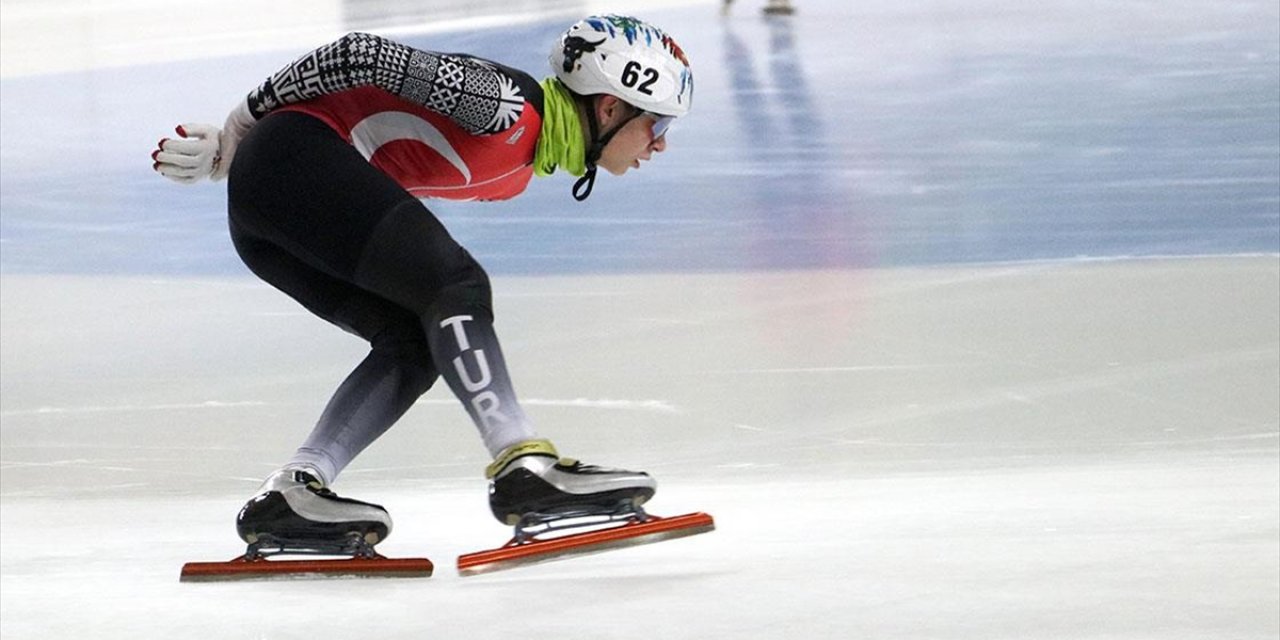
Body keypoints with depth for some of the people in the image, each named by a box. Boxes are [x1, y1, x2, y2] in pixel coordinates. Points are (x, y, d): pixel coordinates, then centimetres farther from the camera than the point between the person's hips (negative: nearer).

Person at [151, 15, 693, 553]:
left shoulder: (516, 172, 17)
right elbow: (364, 54, -13)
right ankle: (523, 464, -28)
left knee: (415, 343, 3)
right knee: (453, 283, -18)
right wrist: (238, 132, -5)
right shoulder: (507, 106, -12)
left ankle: (290, 494, -7)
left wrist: (234, 152, 17)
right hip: (295, 155, -10)